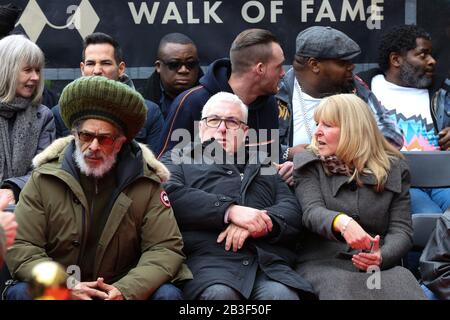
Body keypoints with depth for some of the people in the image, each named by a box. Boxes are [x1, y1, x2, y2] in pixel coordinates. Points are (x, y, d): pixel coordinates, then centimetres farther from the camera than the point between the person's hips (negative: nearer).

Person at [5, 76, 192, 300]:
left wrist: (126, 290, -24)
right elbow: (20, 249, -6)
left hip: (122, 290, 0)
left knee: (168, 294, -25)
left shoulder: (145, 184, -1)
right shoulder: (44, 180, -1)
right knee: (21, 292, -28)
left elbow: (165, 248, -5)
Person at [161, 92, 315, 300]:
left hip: (269, 261, 2)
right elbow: (171, 195, 0)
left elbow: (292, 211, 16)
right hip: (208, 261, -1)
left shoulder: (264, 167, 31)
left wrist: (260, 224, -7)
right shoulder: (178, 159, 22)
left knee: (282, 294, -33)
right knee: (220, 294, -36)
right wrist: (229, 210, -11)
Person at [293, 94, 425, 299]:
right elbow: (312, 212, -8)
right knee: (340, 287, -35)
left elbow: (402, 229, 5)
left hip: (381, 266, 1)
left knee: (402, 281, -32)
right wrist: (342, 222, -32)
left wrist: (381, 257, -18)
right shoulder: (309, 164, 10)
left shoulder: (393, 169, 12)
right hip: (323, 264, -1)